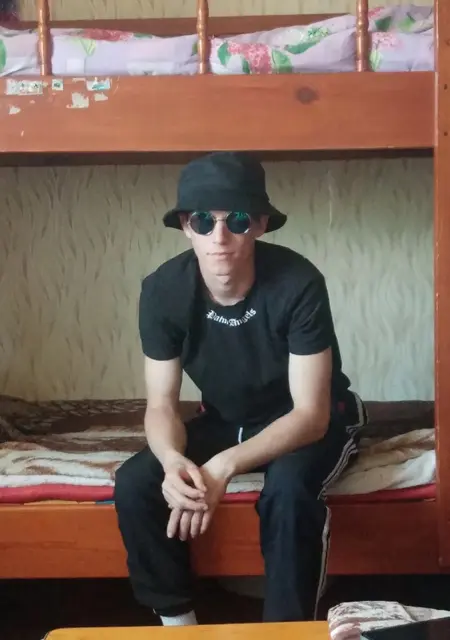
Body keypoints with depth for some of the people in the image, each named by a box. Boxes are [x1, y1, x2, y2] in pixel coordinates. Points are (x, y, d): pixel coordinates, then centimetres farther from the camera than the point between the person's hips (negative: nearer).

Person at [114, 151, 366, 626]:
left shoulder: (298, 284, -30)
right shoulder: (162, 290, -20)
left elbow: (311, 414, -29)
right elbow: (161, 405, -14)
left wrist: (225, 466, -43)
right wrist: (173, 461, -38)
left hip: (312, 421, -3)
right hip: (226, 420, 4)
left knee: (289, 488, -36)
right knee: (134, 483, -19)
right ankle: (175, 620, 0)